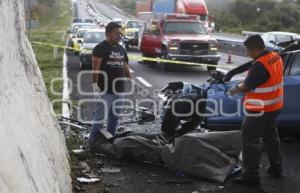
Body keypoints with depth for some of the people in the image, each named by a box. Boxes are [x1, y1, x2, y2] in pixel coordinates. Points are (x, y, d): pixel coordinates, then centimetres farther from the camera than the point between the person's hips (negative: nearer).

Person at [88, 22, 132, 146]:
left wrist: (130, 79, 11)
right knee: (101, 117, -9)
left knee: (114, 117, 15)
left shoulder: (121, 49, 16)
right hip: (105, 90, -8)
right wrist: (95, 83, -22)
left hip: (118, 89, 8)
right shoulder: (101, 48, -8)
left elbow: (125, 66, 21)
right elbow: (96, 68, -14)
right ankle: (92, 141, -2)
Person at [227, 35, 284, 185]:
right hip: (275, 106, 9)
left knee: (249, 140, 0)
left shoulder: (260, 65, -27)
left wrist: (236, 89, 2)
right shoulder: (276, 57, 3)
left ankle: (251, 175, 3)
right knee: (271, 136, 22)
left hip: (260, 110, -9)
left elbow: (247, 86, -18)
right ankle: (276, 168, 35)